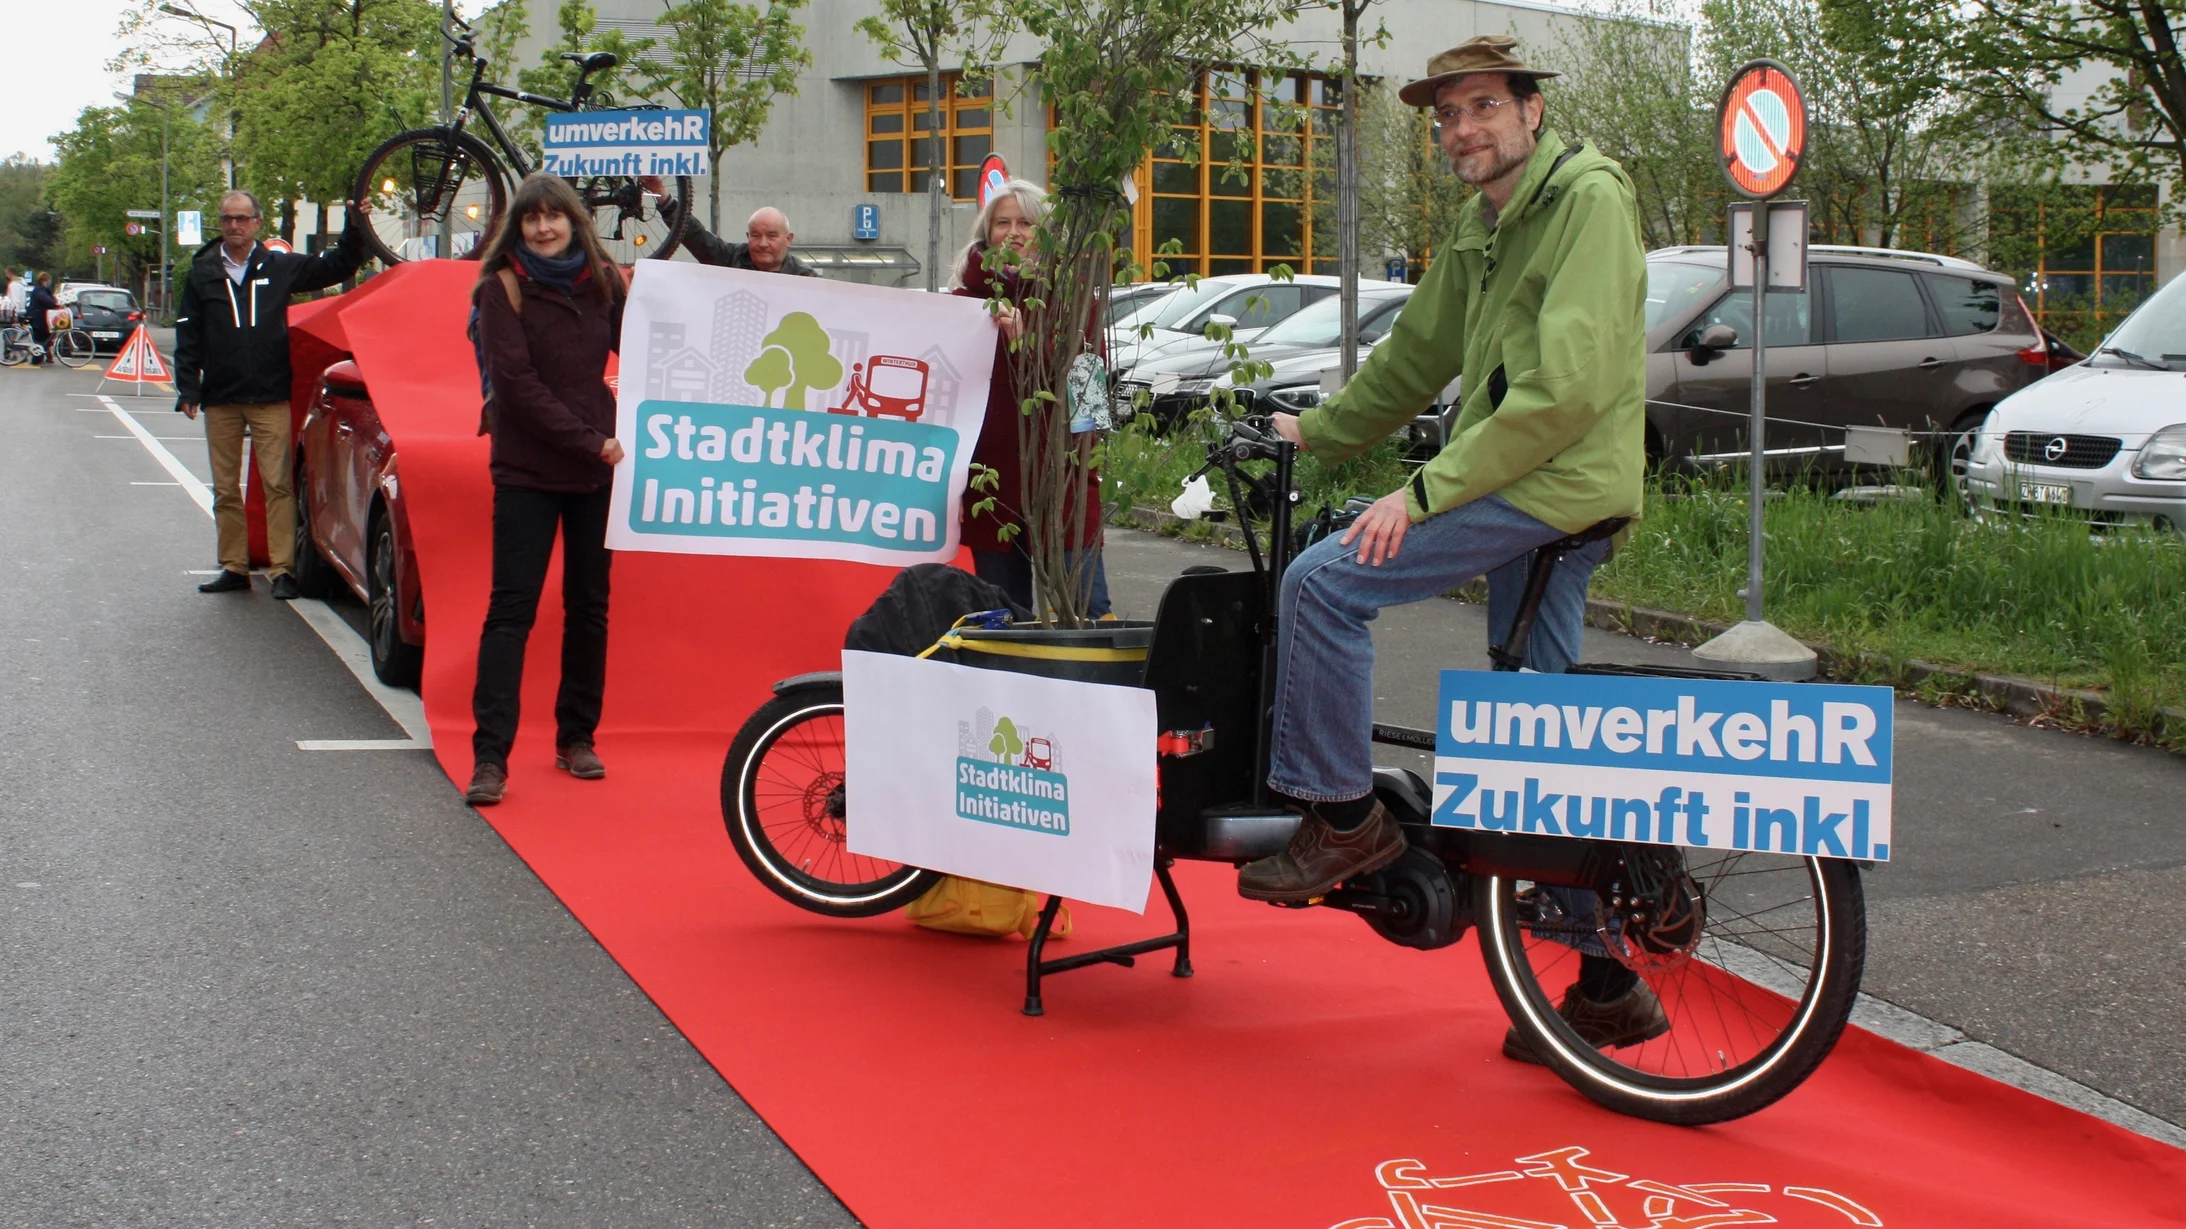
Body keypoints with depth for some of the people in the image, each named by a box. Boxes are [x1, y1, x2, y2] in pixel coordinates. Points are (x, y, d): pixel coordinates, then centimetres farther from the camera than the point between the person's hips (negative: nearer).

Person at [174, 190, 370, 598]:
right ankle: (234, 568, 15)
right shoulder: (202, 273, 7)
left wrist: (355, 230, -3)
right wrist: (187, 389, -1)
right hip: (220, 401, 2)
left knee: (278, 484, -8)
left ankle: (282, 569, -7)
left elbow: (335, 266, 13)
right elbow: (188, 335, 6)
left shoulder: (280, 267, 6)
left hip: (271, 399, -2)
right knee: (225, 489, 7)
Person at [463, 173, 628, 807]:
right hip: (526, 473, -4)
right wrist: (589, 440, -16)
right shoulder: (501, 289, -4)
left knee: (589, 607, 9)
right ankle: (490, 757, -9)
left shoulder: (603, 282, 7)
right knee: (511, 609, -7)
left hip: (597, 472, 4)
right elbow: (517, 383, -11)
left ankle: (576, 739, 20)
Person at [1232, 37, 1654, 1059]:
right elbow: (1420, 353, 29)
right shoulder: (1483, 223, 17)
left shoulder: (1589, 198, -12)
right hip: (1523, 486, 9)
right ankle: (1608, 986, 16)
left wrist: (1426, 490, -22)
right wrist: (1318, 432, 28)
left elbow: (1566, 388, -21)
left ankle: (1342, 819, -5)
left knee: (1324, 581, -16)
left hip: (1557, 484, -9)